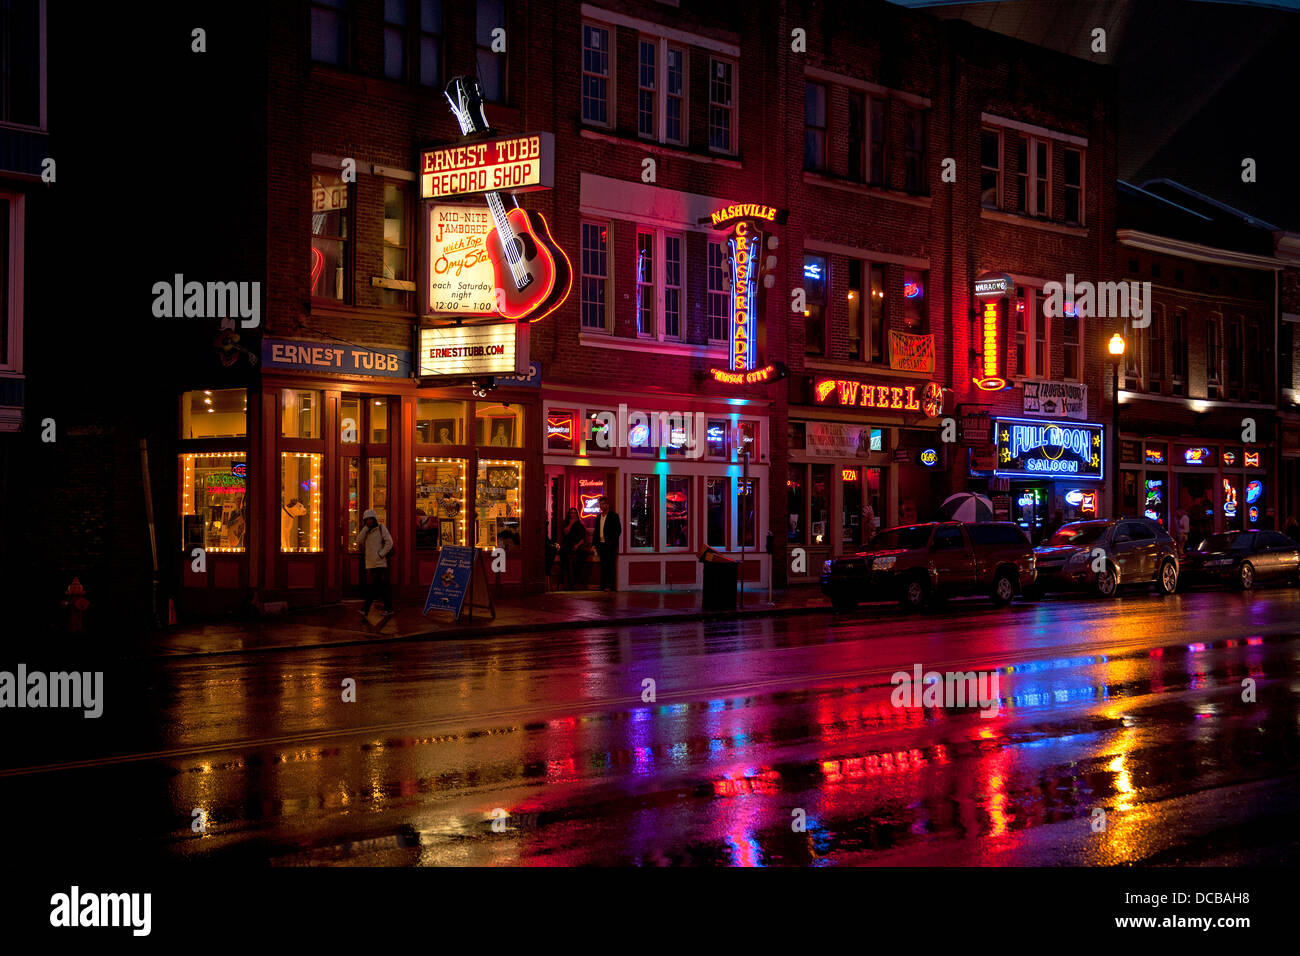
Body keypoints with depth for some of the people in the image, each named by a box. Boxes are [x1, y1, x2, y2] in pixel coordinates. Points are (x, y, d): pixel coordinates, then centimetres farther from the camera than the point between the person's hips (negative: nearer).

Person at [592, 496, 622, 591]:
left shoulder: (613, 515, -3)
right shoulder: (598, 517, 16)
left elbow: (618, 530, -7)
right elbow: (596, 531, 19)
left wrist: (613, 541, -13)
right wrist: (594, 543, 11)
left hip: (610, 544, -6)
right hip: (601, 544, 6)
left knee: (610, 565, -7)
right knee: (603, 565, 8)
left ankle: (610, 585, -7)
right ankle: (603, 585, 10)